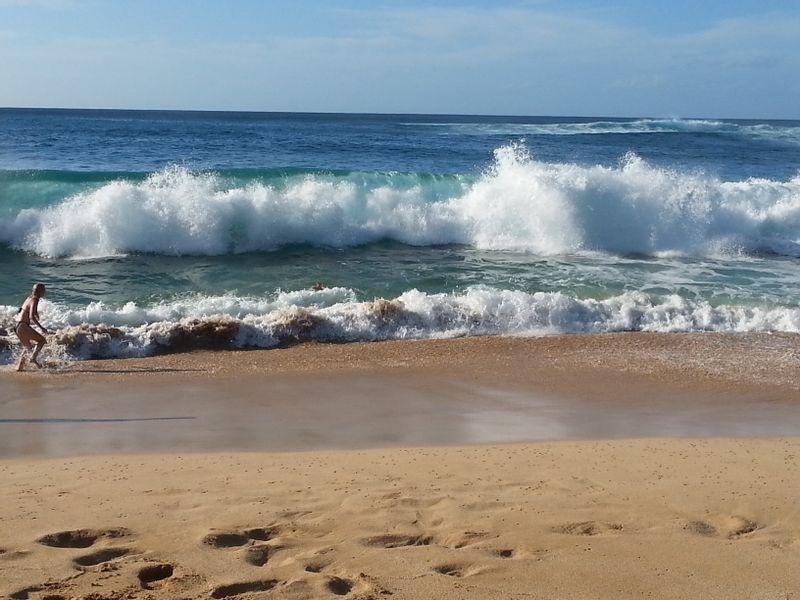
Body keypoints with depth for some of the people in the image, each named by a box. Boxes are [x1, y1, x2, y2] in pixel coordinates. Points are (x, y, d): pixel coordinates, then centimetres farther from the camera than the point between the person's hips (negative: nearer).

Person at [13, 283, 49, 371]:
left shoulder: (30, 298, 15)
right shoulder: (34, 301, -13)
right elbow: (31, 317, -24)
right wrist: (41, 328, -25)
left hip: (17, 326, 10)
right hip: (22, 326, -10)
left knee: (28, 347, 23)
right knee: (42, 340, -7)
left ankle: (19, 367, 25)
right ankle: (33, 358, -22)